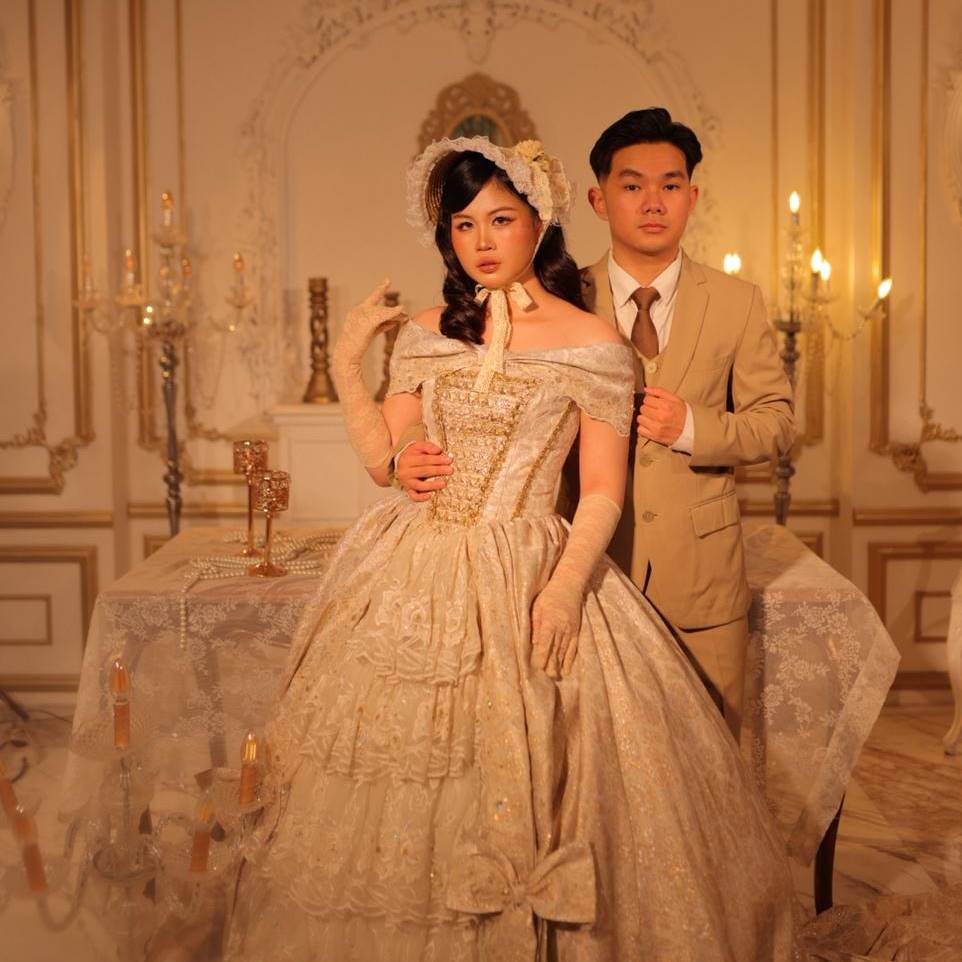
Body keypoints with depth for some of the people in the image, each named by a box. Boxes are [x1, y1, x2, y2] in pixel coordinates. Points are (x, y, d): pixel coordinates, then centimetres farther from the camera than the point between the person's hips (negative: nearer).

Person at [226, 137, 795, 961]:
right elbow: (385, 461, 6)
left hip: (527, 582, -4)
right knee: (399, 797, 12)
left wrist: (566, 587, -19)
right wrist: (346, 366, 1)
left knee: (518, 804, 1)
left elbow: (603, 492, -6)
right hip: (414, 583, 4)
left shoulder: (592, 345, -4)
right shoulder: (428, 336, 8)